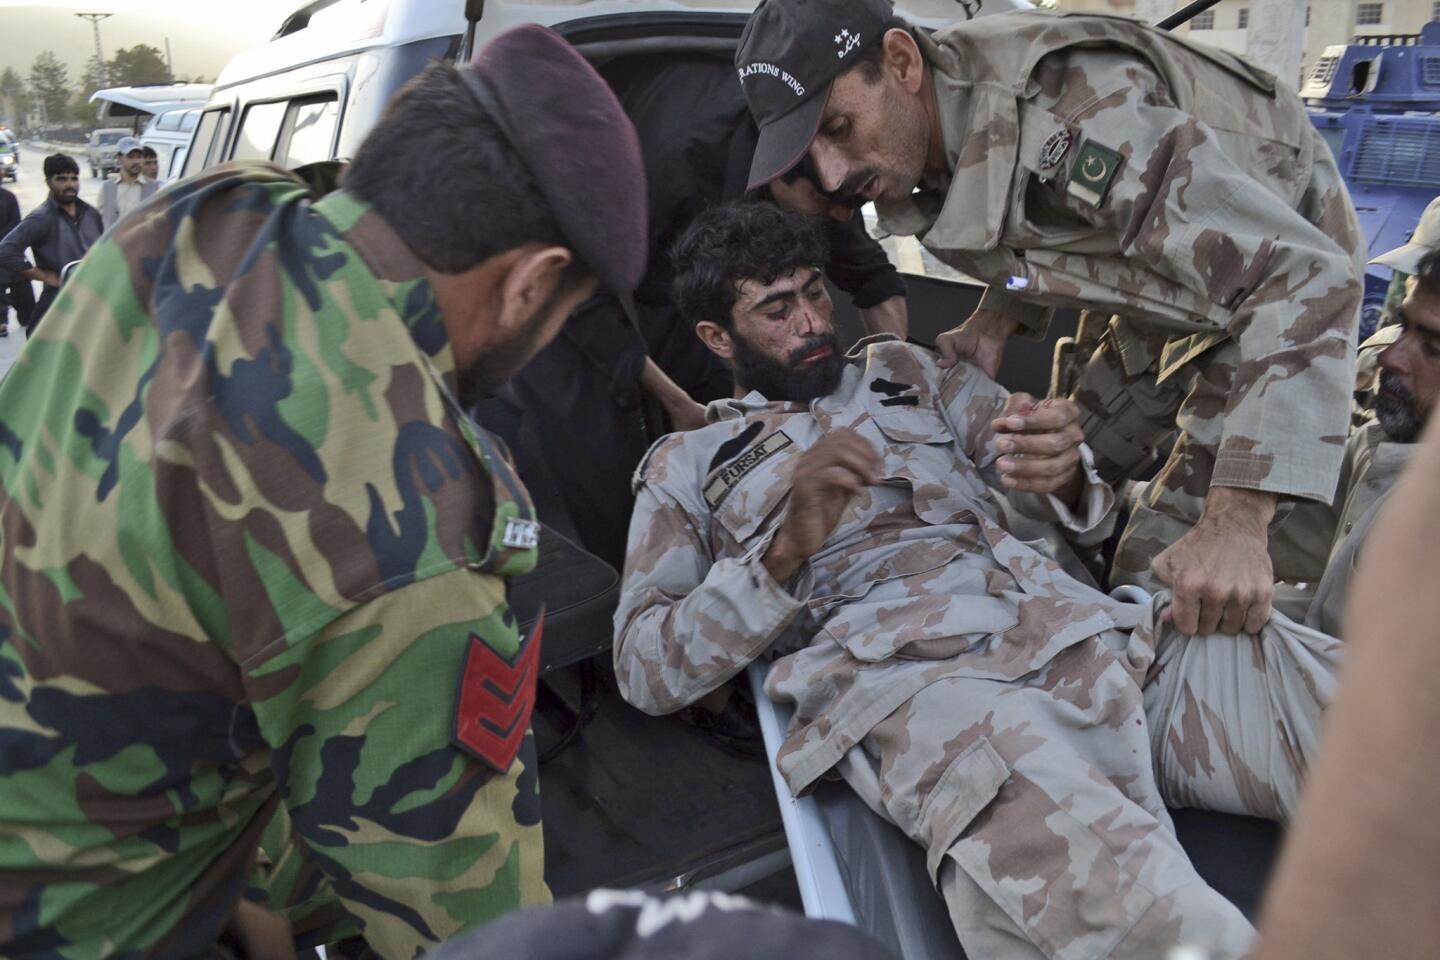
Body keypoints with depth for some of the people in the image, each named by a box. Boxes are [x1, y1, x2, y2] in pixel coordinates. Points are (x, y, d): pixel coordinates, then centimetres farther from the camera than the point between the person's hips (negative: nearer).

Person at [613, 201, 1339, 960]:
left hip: (1088, 630, 5)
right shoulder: (686, 466, 18)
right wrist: (786, 547, -10)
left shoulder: (908, 370, 27)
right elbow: (643, 669, 5)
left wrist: (1064, 475, -8)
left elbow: (1081, 514, 19)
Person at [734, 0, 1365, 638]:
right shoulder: (936, 127, -12)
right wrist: (994, 323, -9)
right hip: (1178, 286, 8)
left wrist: (1236, 522, -47)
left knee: (1156, 575, -13)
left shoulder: (1073, 118, -38)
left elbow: (1307, 274, -40)